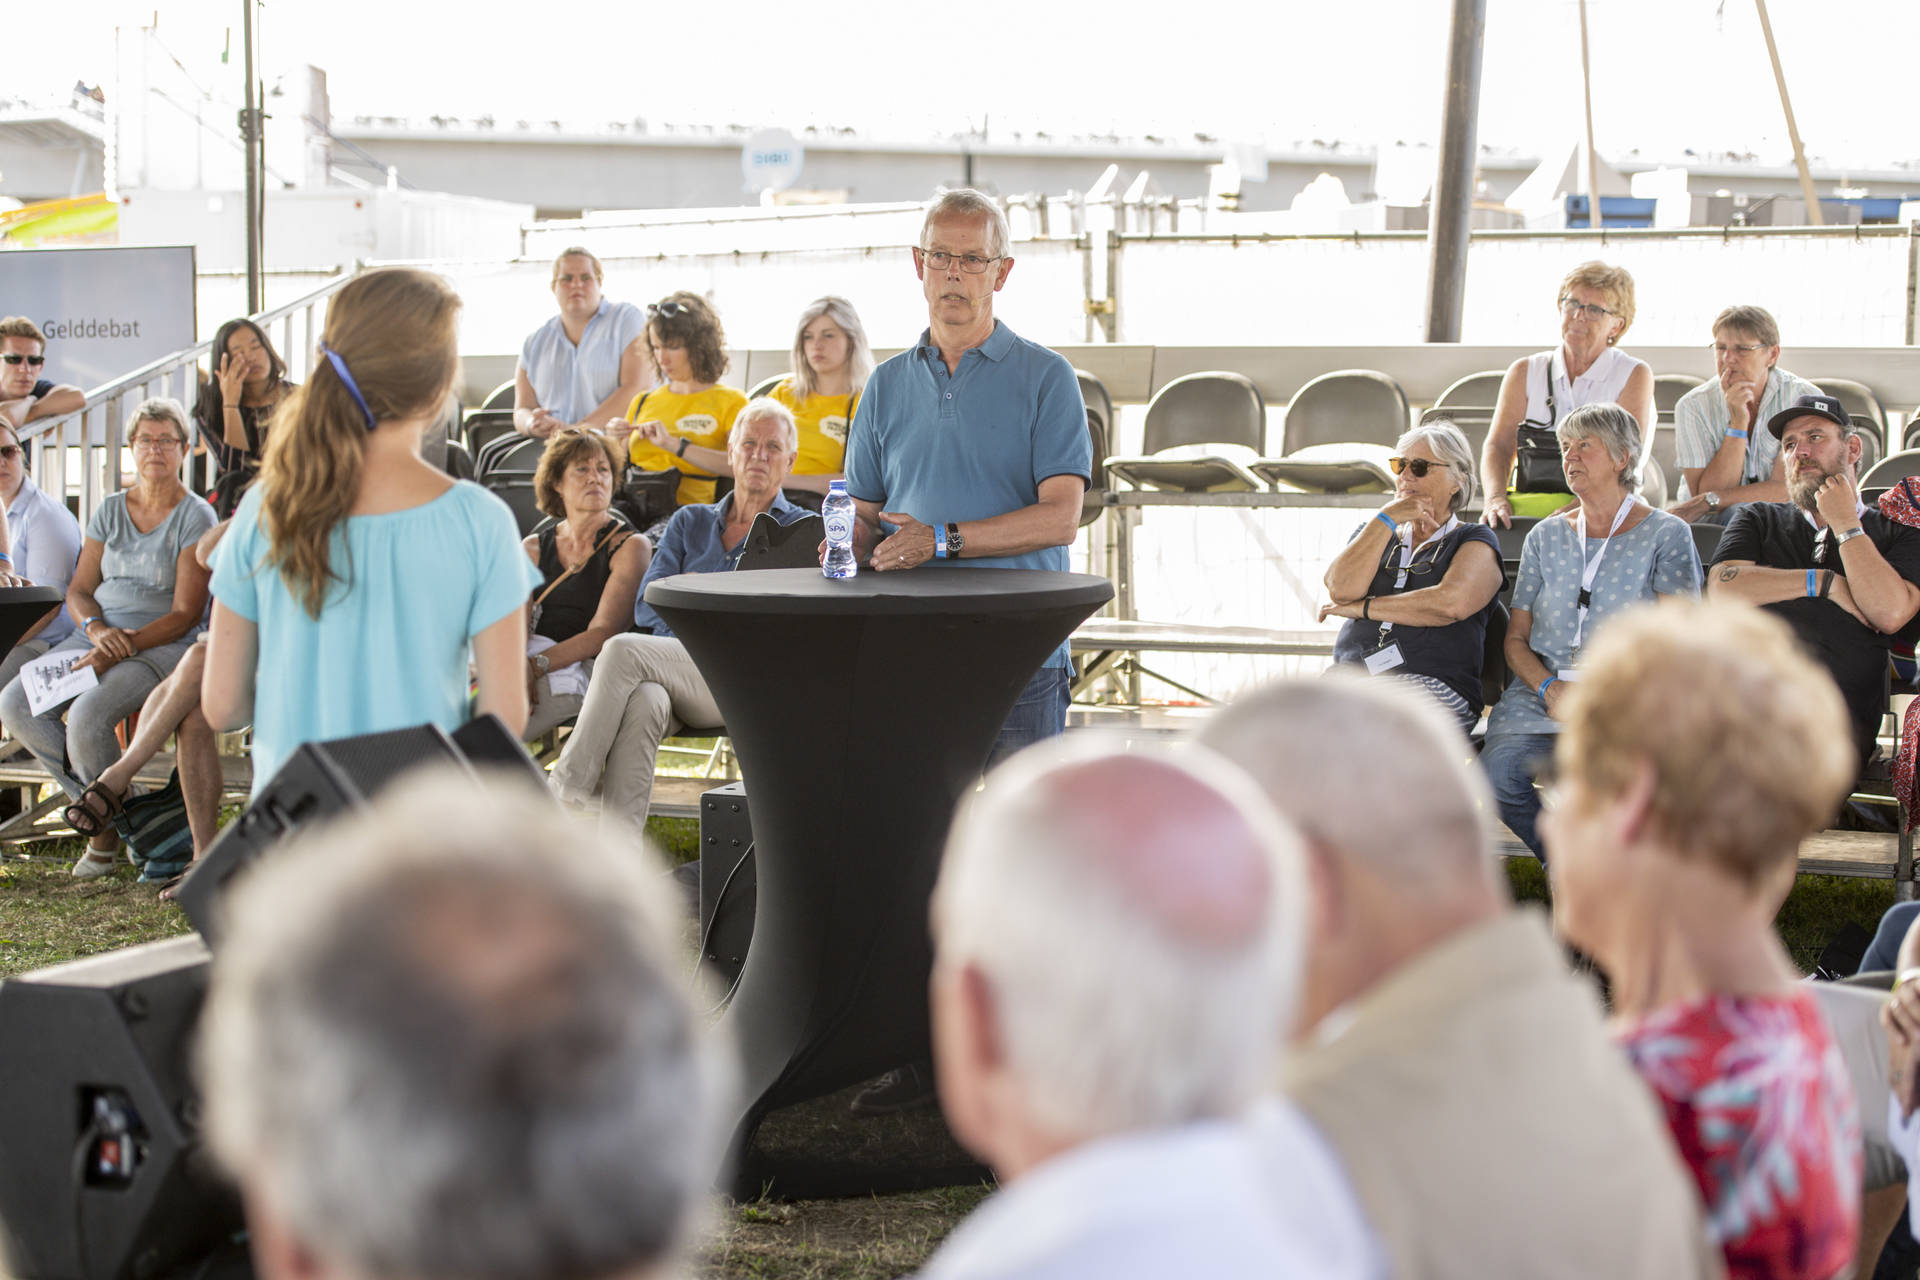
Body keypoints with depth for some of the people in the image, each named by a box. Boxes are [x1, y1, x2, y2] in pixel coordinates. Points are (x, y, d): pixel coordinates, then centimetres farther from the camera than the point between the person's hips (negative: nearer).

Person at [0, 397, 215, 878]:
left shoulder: (195, 517, -4)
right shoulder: (110, 509, 13)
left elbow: (185, 614, -9)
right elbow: (79, 590, 12)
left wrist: (125, 646, -22)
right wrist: (97, 629, -12)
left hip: (161, 645, -6)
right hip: (95, 635, 6)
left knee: (87, 716, -31)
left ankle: (110, 823, -6)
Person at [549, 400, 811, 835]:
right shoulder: (690, 522, 27)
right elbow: (647, 606, 16)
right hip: (670, 668, 3)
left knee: (621, 650, -29)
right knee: (643, 702, -36)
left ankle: (565, 793, -26)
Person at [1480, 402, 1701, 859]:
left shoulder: (1665, 535, 7)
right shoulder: (1545, 537, 19)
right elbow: (1516, 638, 16)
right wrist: (1550, 688, -5)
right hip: (1543, 690, 4)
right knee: (1498, 772, -27)